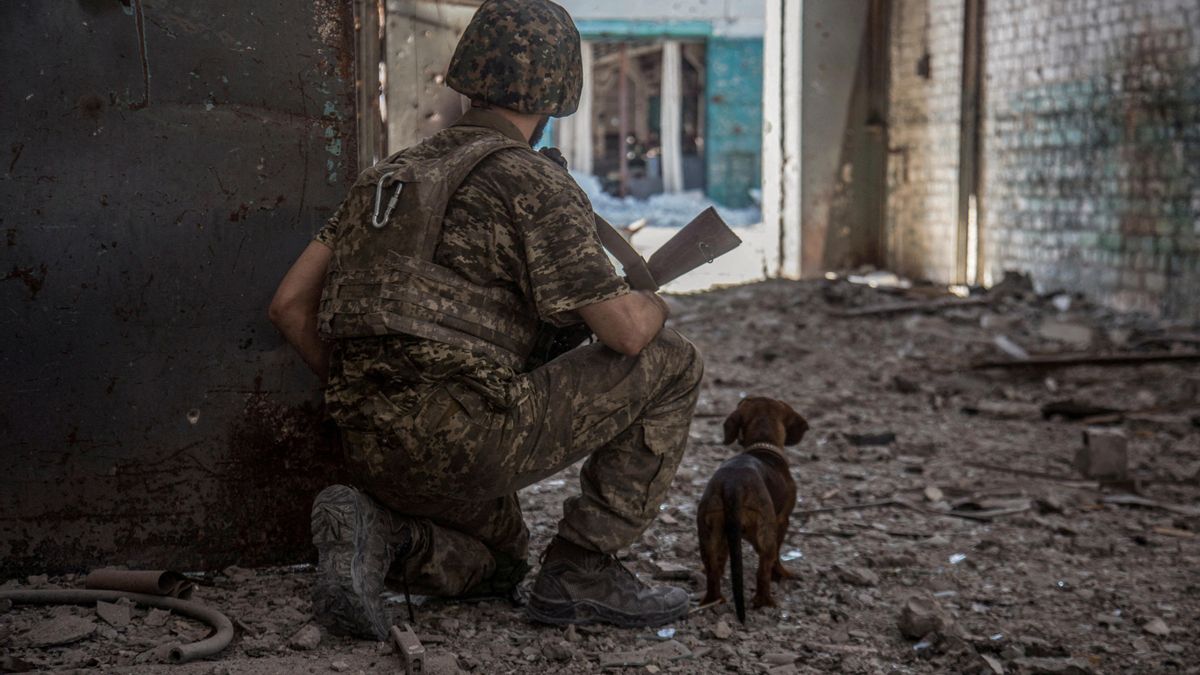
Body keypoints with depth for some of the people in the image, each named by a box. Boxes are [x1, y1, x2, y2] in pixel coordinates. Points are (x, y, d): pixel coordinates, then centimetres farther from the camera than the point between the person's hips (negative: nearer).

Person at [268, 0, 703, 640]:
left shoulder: (393, 175, 18)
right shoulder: (533, 181, -4)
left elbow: (290, 305, 16)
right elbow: (625, 330, -8)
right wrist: (653, 304, 16)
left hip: (380, 455, 8)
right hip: (471, 436, -8)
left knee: (495, 566, 35)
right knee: (670, 363, 7)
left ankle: (375, 532, 3)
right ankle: (581, 572, 6)